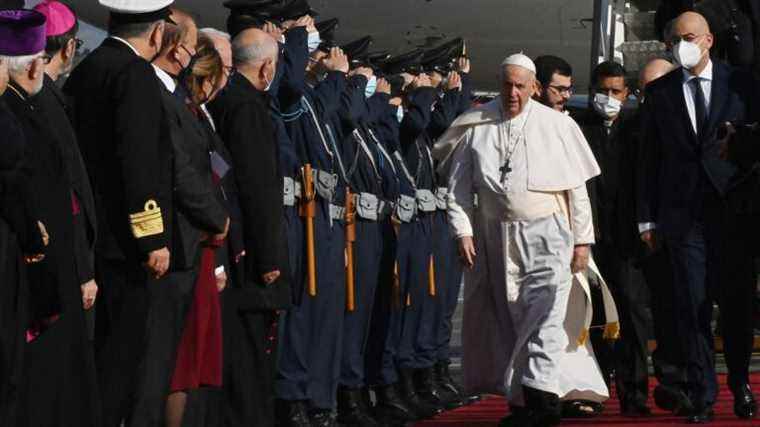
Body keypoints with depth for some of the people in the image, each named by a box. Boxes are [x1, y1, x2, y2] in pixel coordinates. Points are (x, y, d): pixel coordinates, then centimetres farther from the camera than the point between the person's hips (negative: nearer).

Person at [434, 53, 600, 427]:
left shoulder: (556, 126, -1)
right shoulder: (476, 127, 3)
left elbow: (577, 188, 2)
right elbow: (458, 185, 6)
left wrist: (582, 240, 1)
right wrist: (463, 231, -4)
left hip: (546, 233, -3)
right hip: (496, 237, 3)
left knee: (544, 317, -12)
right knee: (507, 320, 7)